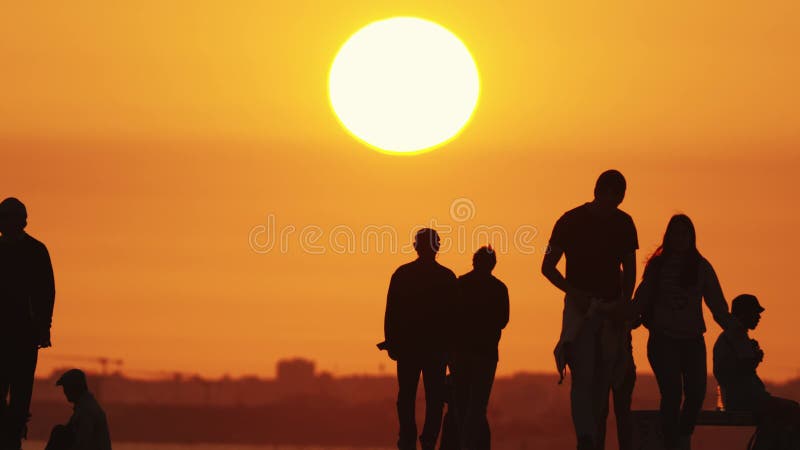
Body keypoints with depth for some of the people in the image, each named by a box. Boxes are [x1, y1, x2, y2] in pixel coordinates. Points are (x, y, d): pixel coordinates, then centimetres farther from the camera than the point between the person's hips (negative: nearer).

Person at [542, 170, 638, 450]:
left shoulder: (623, 223, 7)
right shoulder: (571, 221, -3)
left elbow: (629, 268, 14)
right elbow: (547, 266, 1)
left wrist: (625, 301, -3)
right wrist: (573, 292, -13)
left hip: (613, 311, 4)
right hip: (581, 309, -4)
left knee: (603, 379, 4)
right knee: (583, 376, -15)